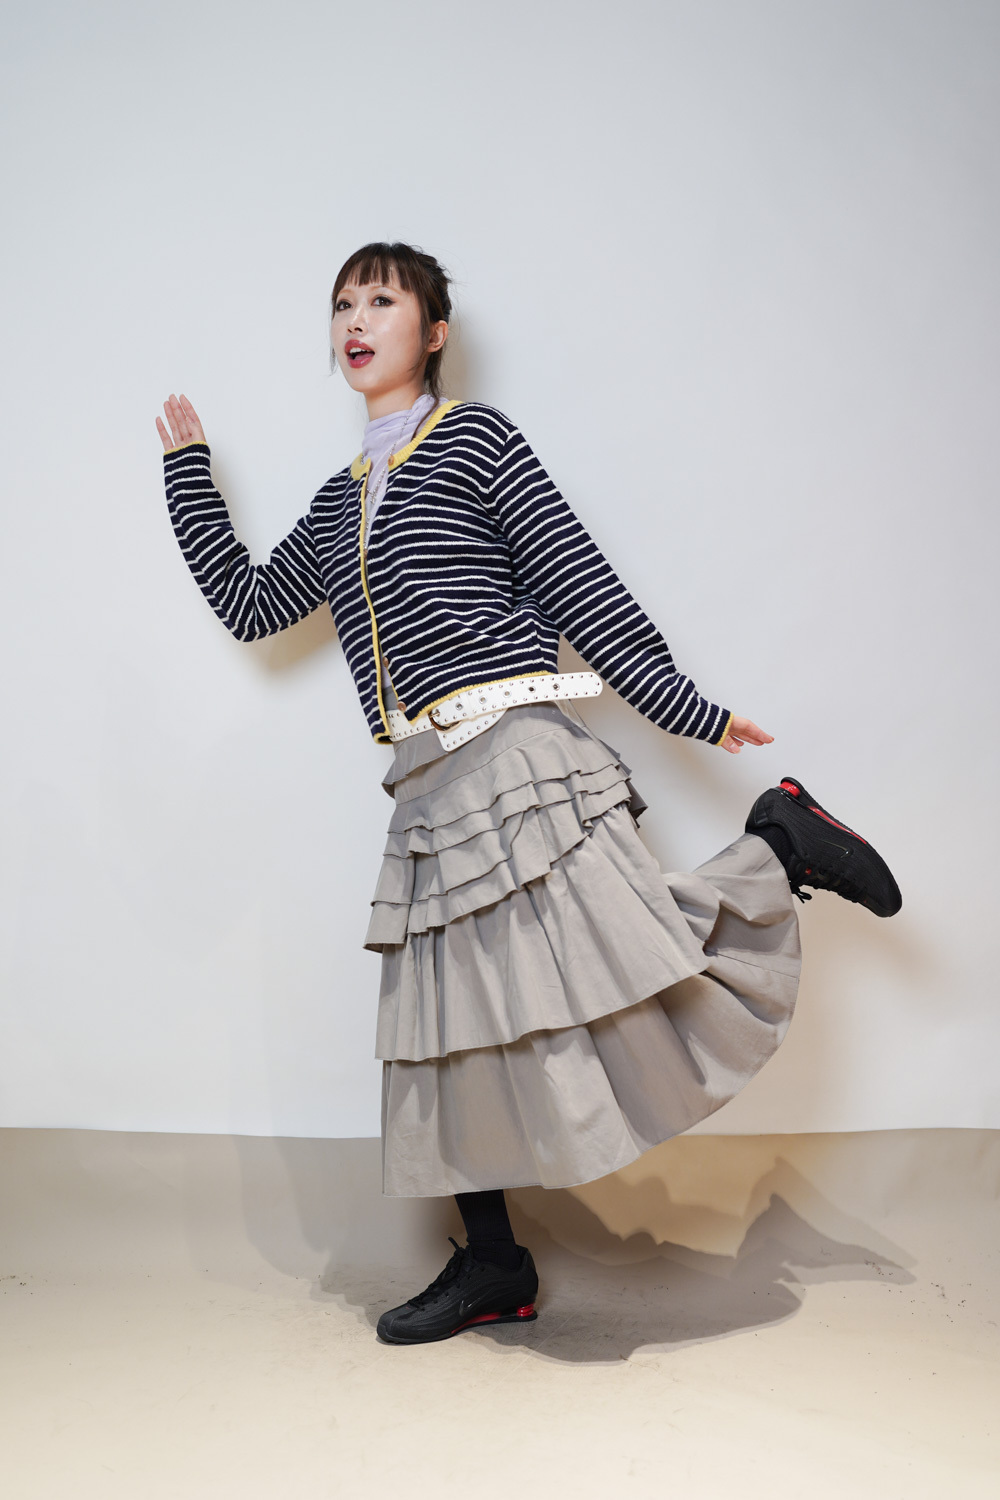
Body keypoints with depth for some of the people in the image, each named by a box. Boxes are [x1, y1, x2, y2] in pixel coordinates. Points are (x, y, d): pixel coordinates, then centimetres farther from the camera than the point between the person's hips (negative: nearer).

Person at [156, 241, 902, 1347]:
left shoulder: (473, 437, 3)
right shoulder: (339, 501, 22)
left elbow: (582, 584, -1)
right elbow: (248, 605, 28)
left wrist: (687, 710, -2)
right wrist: (188, 469, 29)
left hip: (514, 748, -7)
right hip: (429, 788, 7)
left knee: (625, 972, -19)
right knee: (447, 1018, 7)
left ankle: (782, 847, 7)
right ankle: (493, 1265, 17)